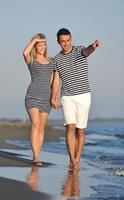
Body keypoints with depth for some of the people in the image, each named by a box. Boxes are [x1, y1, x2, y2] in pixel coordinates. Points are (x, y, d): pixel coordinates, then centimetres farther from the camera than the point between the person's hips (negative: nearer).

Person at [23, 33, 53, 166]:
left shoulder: (49, 61, 14)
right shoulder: (30, 60, 0)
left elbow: (51, 80, 16)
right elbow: (25, 53, -25)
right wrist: (34, 40, -13)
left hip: (46, 98, 5)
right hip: (32, 97, -5)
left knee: (42, 128, 4)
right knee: (35, 124, -20)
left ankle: (35, 157, 10)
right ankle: (36, 156, -27)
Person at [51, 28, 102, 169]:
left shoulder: (80, 50, -5)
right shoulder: (57, 59, 5)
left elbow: (87, 51, -31)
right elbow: (56, 80, 4)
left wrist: (93, 46, -57)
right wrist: (53, 98, -10)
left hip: (83, 96, -1)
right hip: (67, 98, 1)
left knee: (80, 130, 3)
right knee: (70, 127, -16)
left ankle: (77, 160, 14)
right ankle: (72, 159, -17)